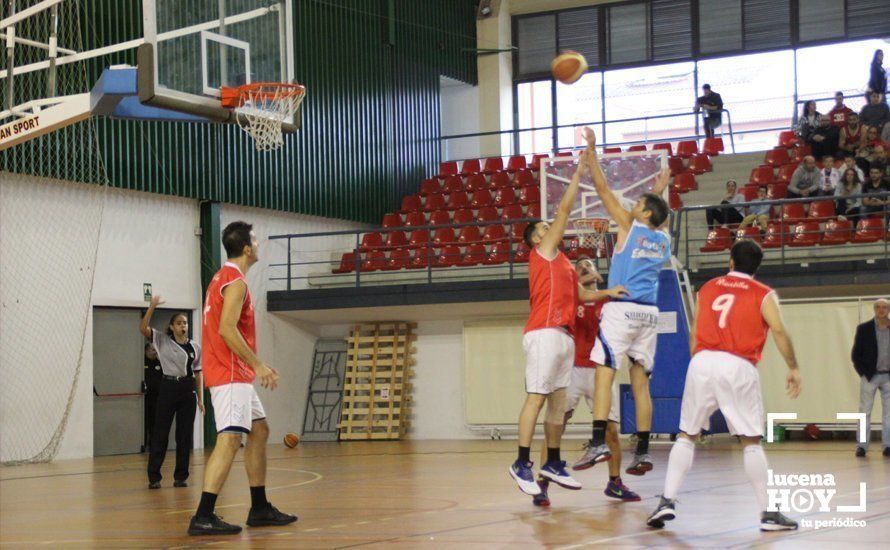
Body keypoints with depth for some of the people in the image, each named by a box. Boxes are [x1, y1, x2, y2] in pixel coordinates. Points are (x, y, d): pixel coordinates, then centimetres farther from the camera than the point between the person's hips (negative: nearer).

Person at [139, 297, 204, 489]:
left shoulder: (195, 347, 10)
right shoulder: (163, 341, 2)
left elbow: (198, 373, 12)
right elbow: (143, 328, -12)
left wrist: (200, 398, 8)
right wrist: (152, 307, -21)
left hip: (188, 389, 3)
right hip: (168, 388, -3)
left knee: (185, 434, 4)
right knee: (160, 432, -2)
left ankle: (181, 476, 12)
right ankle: (154, 477, 4)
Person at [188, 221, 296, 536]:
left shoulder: (223, 277, 17)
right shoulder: (235, 282, -13)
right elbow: (227, 329, -24)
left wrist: (257, 365, 21)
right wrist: (258, 365, -21)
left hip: (236, 374, 11)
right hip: (231, 375, -11)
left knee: (259, 431, 16)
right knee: (229, 439, -15)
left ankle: (259, 509, 21)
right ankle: (203, 518, -20)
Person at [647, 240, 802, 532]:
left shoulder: (707, 288, 19)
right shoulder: (763, 294, 10)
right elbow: (779, 331, -4)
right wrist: (793, 368, 2)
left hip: (702, 362, 2)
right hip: (739, 366, -2)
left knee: (687, 434, 11)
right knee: (750, 440, 5)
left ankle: (668, 501, 0)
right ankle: (767, 513, 5)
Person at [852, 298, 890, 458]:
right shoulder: (864, 329, 0)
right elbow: (855, 354, 1)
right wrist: (863, 373, -6)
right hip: (870, 377, -2)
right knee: (865, 412, -1)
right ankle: (862, 445, 2)